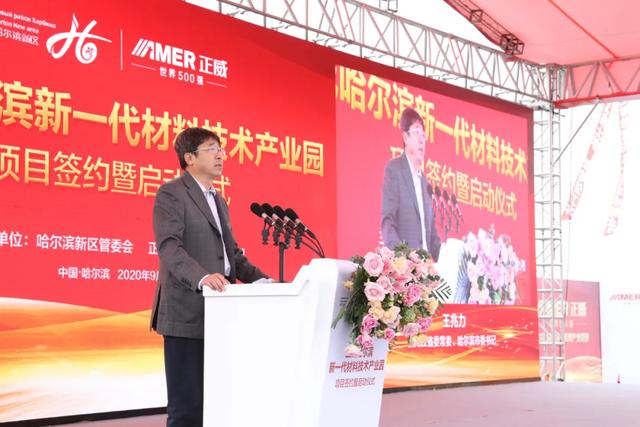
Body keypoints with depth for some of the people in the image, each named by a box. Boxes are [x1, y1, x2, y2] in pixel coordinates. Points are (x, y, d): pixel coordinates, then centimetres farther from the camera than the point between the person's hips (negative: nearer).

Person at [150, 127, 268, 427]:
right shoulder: (171, 194, -5)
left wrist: (262, 280, 6)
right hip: (187, 315, -8)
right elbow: (169, 247, -19)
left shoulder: (219, 202, 23)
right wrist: (202, 277, -35)